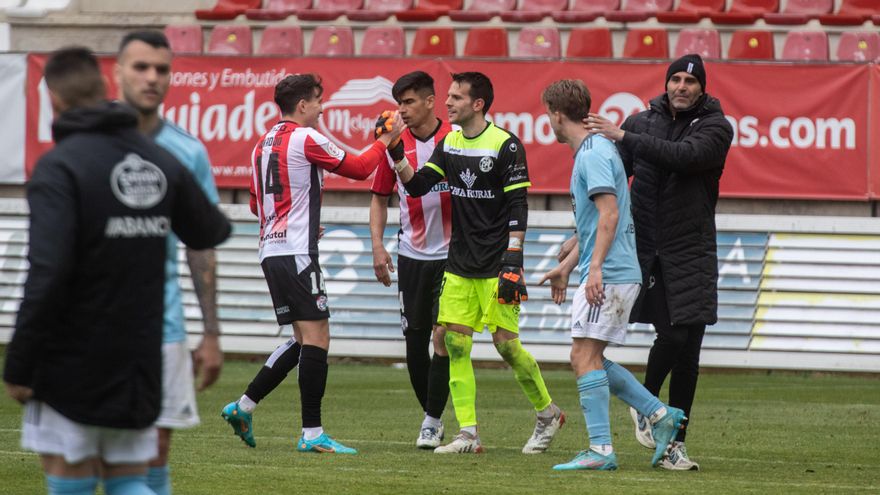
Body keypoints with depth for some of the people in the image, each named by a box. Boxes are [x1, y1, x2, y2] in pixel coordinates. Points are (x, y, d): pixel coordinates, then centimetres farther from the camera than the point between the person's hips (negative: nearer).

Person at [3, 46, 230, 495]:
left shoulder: (59, 167, -14)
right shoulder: (161, 163, 6)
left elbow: (47, 273, -22)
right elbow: (210, 232, 22)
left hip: (72, 364, -6)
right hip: (138, 360, 6)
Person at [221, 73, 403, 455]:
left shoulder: (264, 144, 16)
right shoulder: (306, 139, -9)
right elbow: (359, 168, -2)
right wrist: (386, 140, 13)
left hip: (271, 250, 9)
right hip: (297, 254, -9)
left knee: (303, 340, 14)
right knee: (316, 336, -8)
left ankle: (243, 407, 13)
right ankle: (312, 433, -11)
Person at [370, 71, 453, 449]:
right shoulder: (395, 144, 2)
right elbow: (380, 197, 11)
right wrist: (377, 245, 0)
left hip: (451, 254, -3)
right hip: (411, 255, 3)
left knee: (442, 336, -10)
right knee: (415, 337, 5)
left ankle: (431, 423, -5)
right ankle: (431, 415, 19)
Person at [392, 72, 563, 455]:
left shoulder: (505, 145, -9)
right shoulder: (449, 144, 10)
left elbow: (518, 207, -11)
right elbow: (416, 185, 8)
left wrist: (513, 260, -16)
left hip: (495, 265, -6)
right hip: (459, 265, 6)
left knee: (506, 343, -6)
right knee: (455, 343, -2)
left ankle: (548, 414, 15)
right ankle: (468, 435, 0)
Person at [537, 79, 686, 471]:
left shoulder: (593, 155, -12)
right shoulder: (596, 151, 20)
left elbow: (609, 214, -21)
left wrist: (595, 268, -26)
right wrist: (567, 267, 30)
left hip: (609, 274, -10)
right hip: (620, 274, 10)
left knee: (585, 355, -10)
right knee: (588, 358, 12)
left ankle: (600, 450, -12)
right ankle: (660, 415, 12)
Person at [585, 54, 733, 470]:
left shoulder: (715, 127, -2)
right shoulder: (642, 122, 7)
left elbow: (684, 155, -22)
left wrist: (622, 137, -25)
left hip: (691, 252, 0)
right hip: (645, 248, 0)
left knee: (688, 348, -1)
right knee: (671, 336, -14)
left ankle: (676, 444, 6)